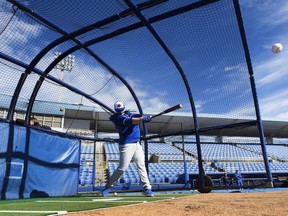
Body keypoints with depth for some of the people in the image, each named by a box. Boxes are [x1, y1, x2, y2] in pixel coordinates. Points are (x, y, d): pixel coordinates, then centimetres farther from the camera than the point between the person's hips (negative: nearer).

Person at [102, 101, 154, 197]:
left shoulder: (127, 113, 14)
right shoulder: (117, 118, -9)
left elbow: (137, 117, -2)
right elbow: (129, 121, -25)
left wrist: (144, 117, -23)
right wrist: (142, 119, -34)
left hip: (137, 144, 7)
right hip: (126, 145, -7)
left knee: (141, 165, 3)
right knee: (122, 168, -6)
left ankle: (146, 188, 6)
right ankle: (108, 185, 14)